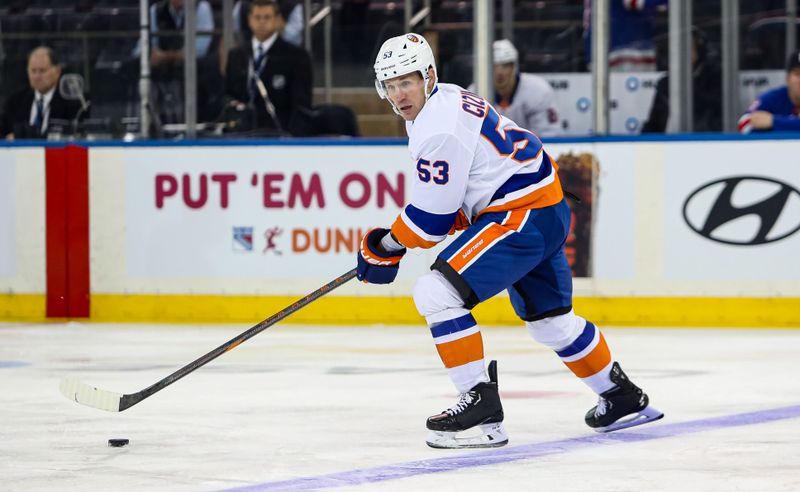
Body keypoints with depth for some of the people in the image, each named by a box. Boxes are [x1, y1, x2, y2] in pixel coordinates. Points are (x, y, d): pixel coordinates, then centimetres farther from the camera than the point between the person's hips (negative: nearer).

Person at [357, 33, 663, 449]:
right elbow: (450, 193, 23)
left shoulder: (440, 127, -20)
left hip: (522, 216, -11)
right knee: (550, 319, 27)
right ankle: (623, 399, 44)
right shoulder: (447, 100, 12)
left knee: (437, 293, -19)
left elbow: (431, 218, -18)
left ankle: (482, 408, -20)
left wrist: (386, 248, -3)